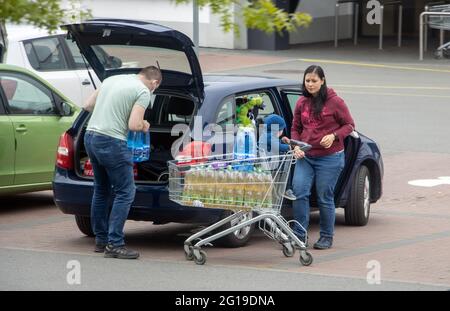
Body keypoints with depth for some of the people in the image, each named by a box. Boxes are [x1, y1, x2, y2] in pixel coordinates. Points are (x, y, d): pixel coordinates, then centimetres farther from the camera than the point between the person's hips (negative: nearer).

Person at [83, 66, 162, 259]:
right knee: (125, 193, -2)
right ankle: (114, 245, -6)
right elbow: (134, 125, -14)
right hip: (111, 141, -8)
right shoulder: (143, 91, -5)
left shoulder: (112, 79, 18)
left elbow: (88, 105, 22)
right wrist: (144, 126, 7)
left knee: (101, 190, 20)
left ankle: (101, 240, 26)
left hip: (90, 136, 8)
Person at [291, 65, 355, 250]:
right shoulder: (302, 103, 8)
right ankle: (300, 235, -2)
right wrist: (296, 146, 0)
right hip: (305, 156, 4)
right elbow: (295, 128, 17)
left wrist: (334, 136, -16)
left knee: (325, 198, 2)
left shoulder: (335, 102, -5)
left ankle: (327, 237, 16)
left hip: (329, 158, -4)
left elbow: (349, 125, 1)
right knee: (299, 192, -9)